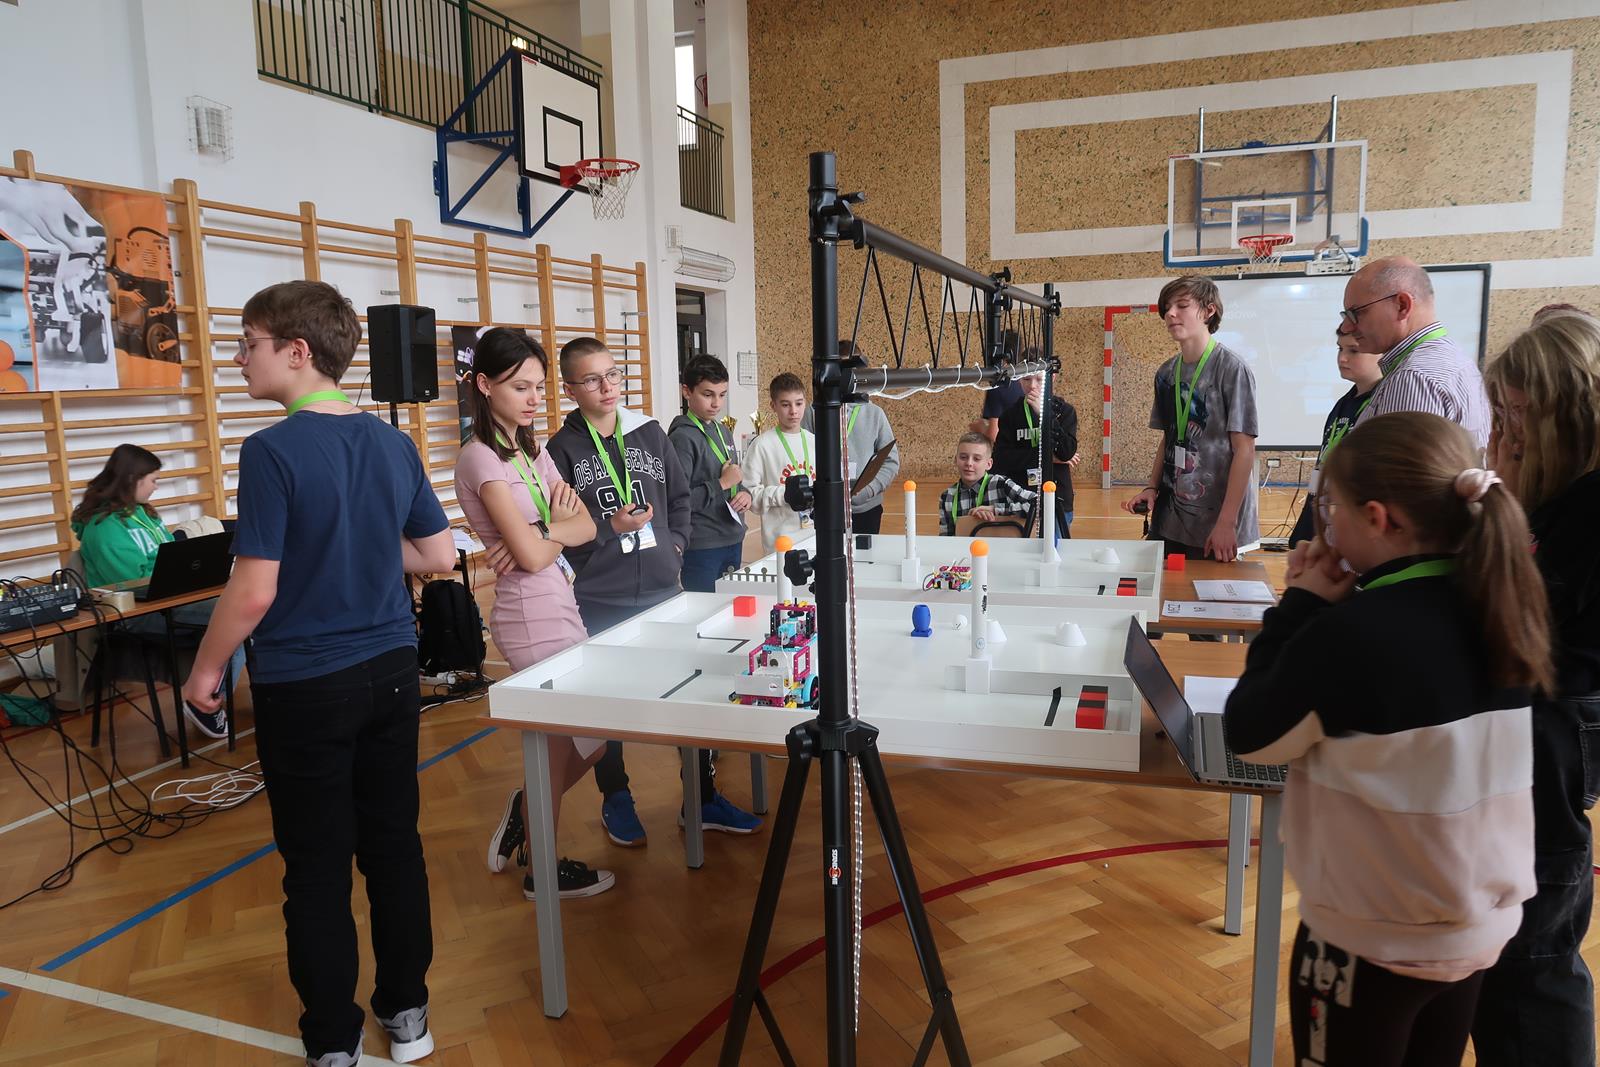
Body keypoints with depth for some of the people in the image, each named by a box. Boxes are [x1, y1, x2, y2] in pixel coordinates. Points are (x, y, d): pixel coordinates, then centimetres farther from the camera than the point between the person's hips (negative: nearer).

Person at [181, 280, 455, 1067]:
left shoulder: (271, 451, -16)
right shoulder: (394, 444, 1)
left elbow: (254, 591, -16)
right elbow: (440, 555, 8)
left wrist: (204, 670, -1)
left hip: (304, 686, -5)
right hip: (390, 671, 5)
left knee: (317, 865, 9)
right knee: (393, 842, 15)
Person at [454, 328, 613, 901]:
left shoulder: (531, 449, 11)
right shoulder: (482, 458, -15)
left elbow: (586, 525, 5)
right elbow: (532, 555, -20)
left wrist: (545, 535, -14)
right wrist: (557, 527, 0)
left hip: (559, 608, 8)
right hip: (532, 615, -8)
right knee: (560, 743, 5)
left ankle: (525, 810, 35)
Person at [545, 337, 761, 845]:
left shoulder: (650, 434, 6)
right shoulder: (563, 449, -5)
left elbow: (680, 497, 15)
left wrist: (675, 545, 3)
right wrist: (611, 528, -18)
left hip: (663, 590, 4)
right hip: (600, 602, -3)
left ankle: (704, 797, 25)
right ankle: (616, 800, 29)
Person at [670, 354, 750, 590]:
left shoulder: (723, 431, 12)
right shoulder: (683, 437, -14)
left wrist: (745, 494, 1)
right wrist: (721, 484, -16)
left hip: (733, 541, 8)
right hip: (701, 548, -8)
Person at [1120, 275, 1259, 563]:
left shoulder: (1231, 368, -10)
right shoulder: (1166, 373, 8)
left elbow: (1244, 448, -12)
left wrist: (1227, 523, -16)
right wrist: (1151, 489, 2)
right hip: (1168, 518, 6)